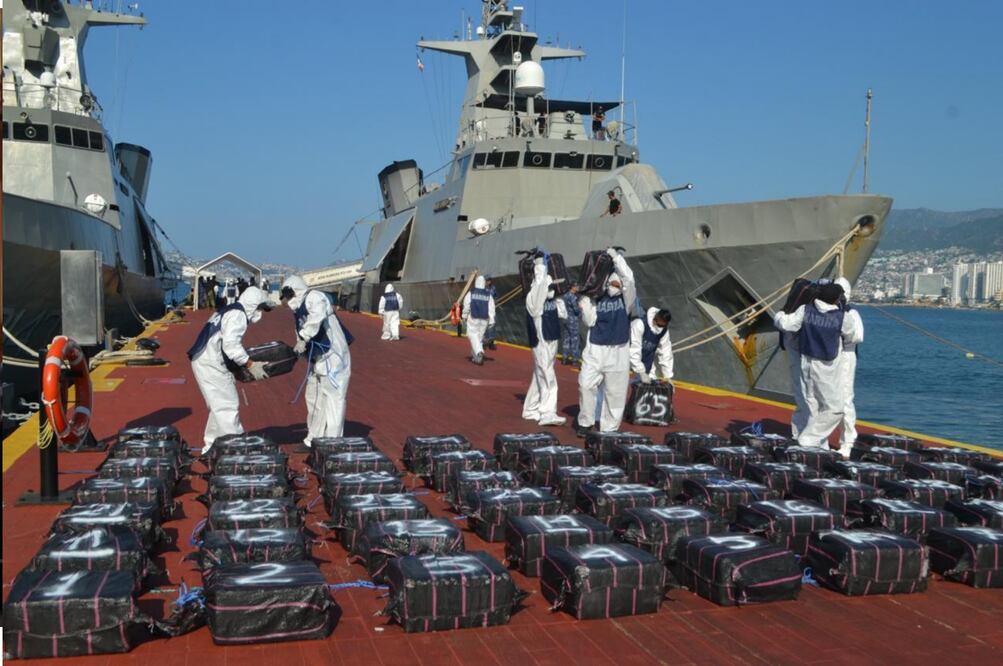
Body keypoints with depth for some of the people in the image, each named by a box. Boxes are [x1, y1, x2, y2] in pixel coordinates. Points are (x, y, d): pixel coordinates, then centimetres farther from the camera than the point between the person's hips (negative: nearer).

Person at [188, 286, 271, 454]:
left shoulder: (229, 312, 21)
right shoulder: (238, 315, -11)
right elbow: (230, 345, -23)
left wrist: (245, 362, 18)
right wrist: (250, 365, -20)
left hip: (204, 361, 10)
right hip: (211, 363, -10)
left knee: (219, 405, 19)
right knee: (228, 405, -9)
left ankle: (211, 445, 27)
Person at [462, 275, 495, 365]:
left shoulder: (471, 293, -5)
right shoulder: (488, 295, 3)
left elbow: (466, 306, -3)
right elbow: (491, 308, -1)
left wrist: (465, 316, 9)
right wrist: (491, 320, 0)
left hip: (473, 318, -3)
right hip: (484, 319, 3)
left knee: (473, 335, -4)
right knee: (480, 336, 13)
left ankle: (479, 352, -27)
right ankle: (474, 356, 18)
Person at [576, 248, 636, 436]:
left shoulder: (626, 298, 0)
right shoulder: (598, 297, 6)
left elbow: (629, 279, -17)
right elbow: (590, 321, 3)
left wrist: (616, 257, -14)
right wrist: (585, 303, -9)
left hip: (618, 352, -1)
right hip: (595, 349, 1)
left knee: (615, 392, 2)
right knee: (586, 385, -5)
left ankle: (609, 428, 13)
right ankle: (585, 422, 12)